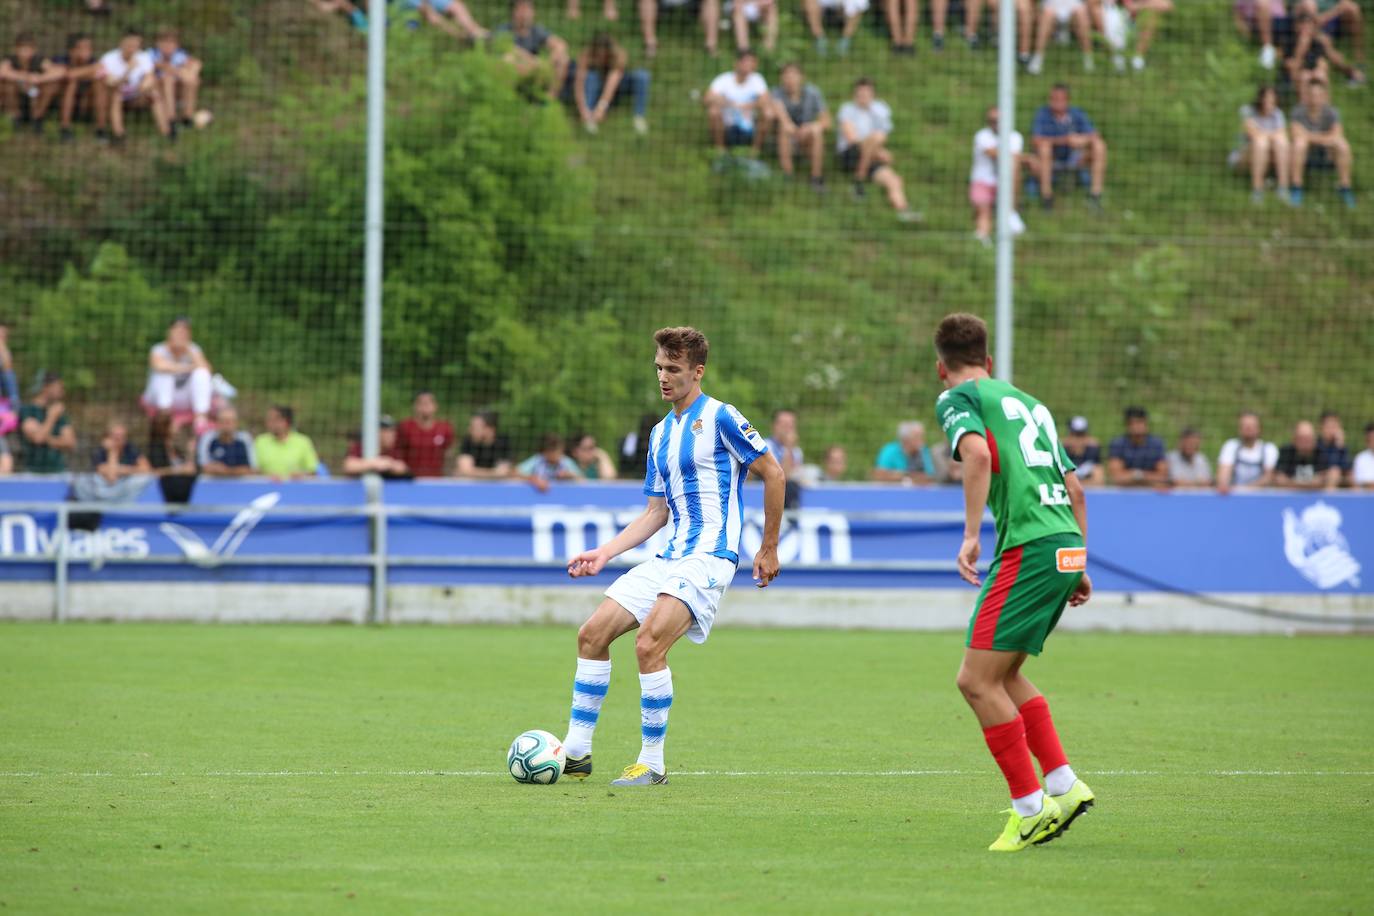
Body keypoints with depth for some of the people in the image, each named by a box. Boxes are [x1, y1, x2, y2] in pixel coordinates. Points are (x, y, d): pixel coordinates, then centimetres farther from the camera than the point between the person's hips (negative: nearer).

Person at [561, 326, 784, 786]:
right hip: (669, 558, 8)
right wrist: (604, 553, 10)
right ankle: (576, 752, 5)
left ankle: (652, 764, -13)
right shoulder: (661, 433, 17)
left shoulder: (719, 418, -7)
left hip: (709, 557, -8)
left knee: (649, 645, -23)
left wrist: (769, 549, -2)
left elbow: (773, 473, -4)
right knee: (592, 634, 0)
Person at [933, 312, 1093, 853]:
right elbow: (1075, 489, 25)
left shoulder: (957, 398, 3)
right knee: (1004, 675, 20)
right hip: (1066, 545, 8)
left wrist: (971, 535, -20)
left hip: (1028, 547, -8)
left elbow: (978, 453, -18)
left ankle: (1030, 807, -7)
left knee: (976, 680, -5)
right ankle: (1064, 786, 14)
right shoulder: (1028, 403, 26)